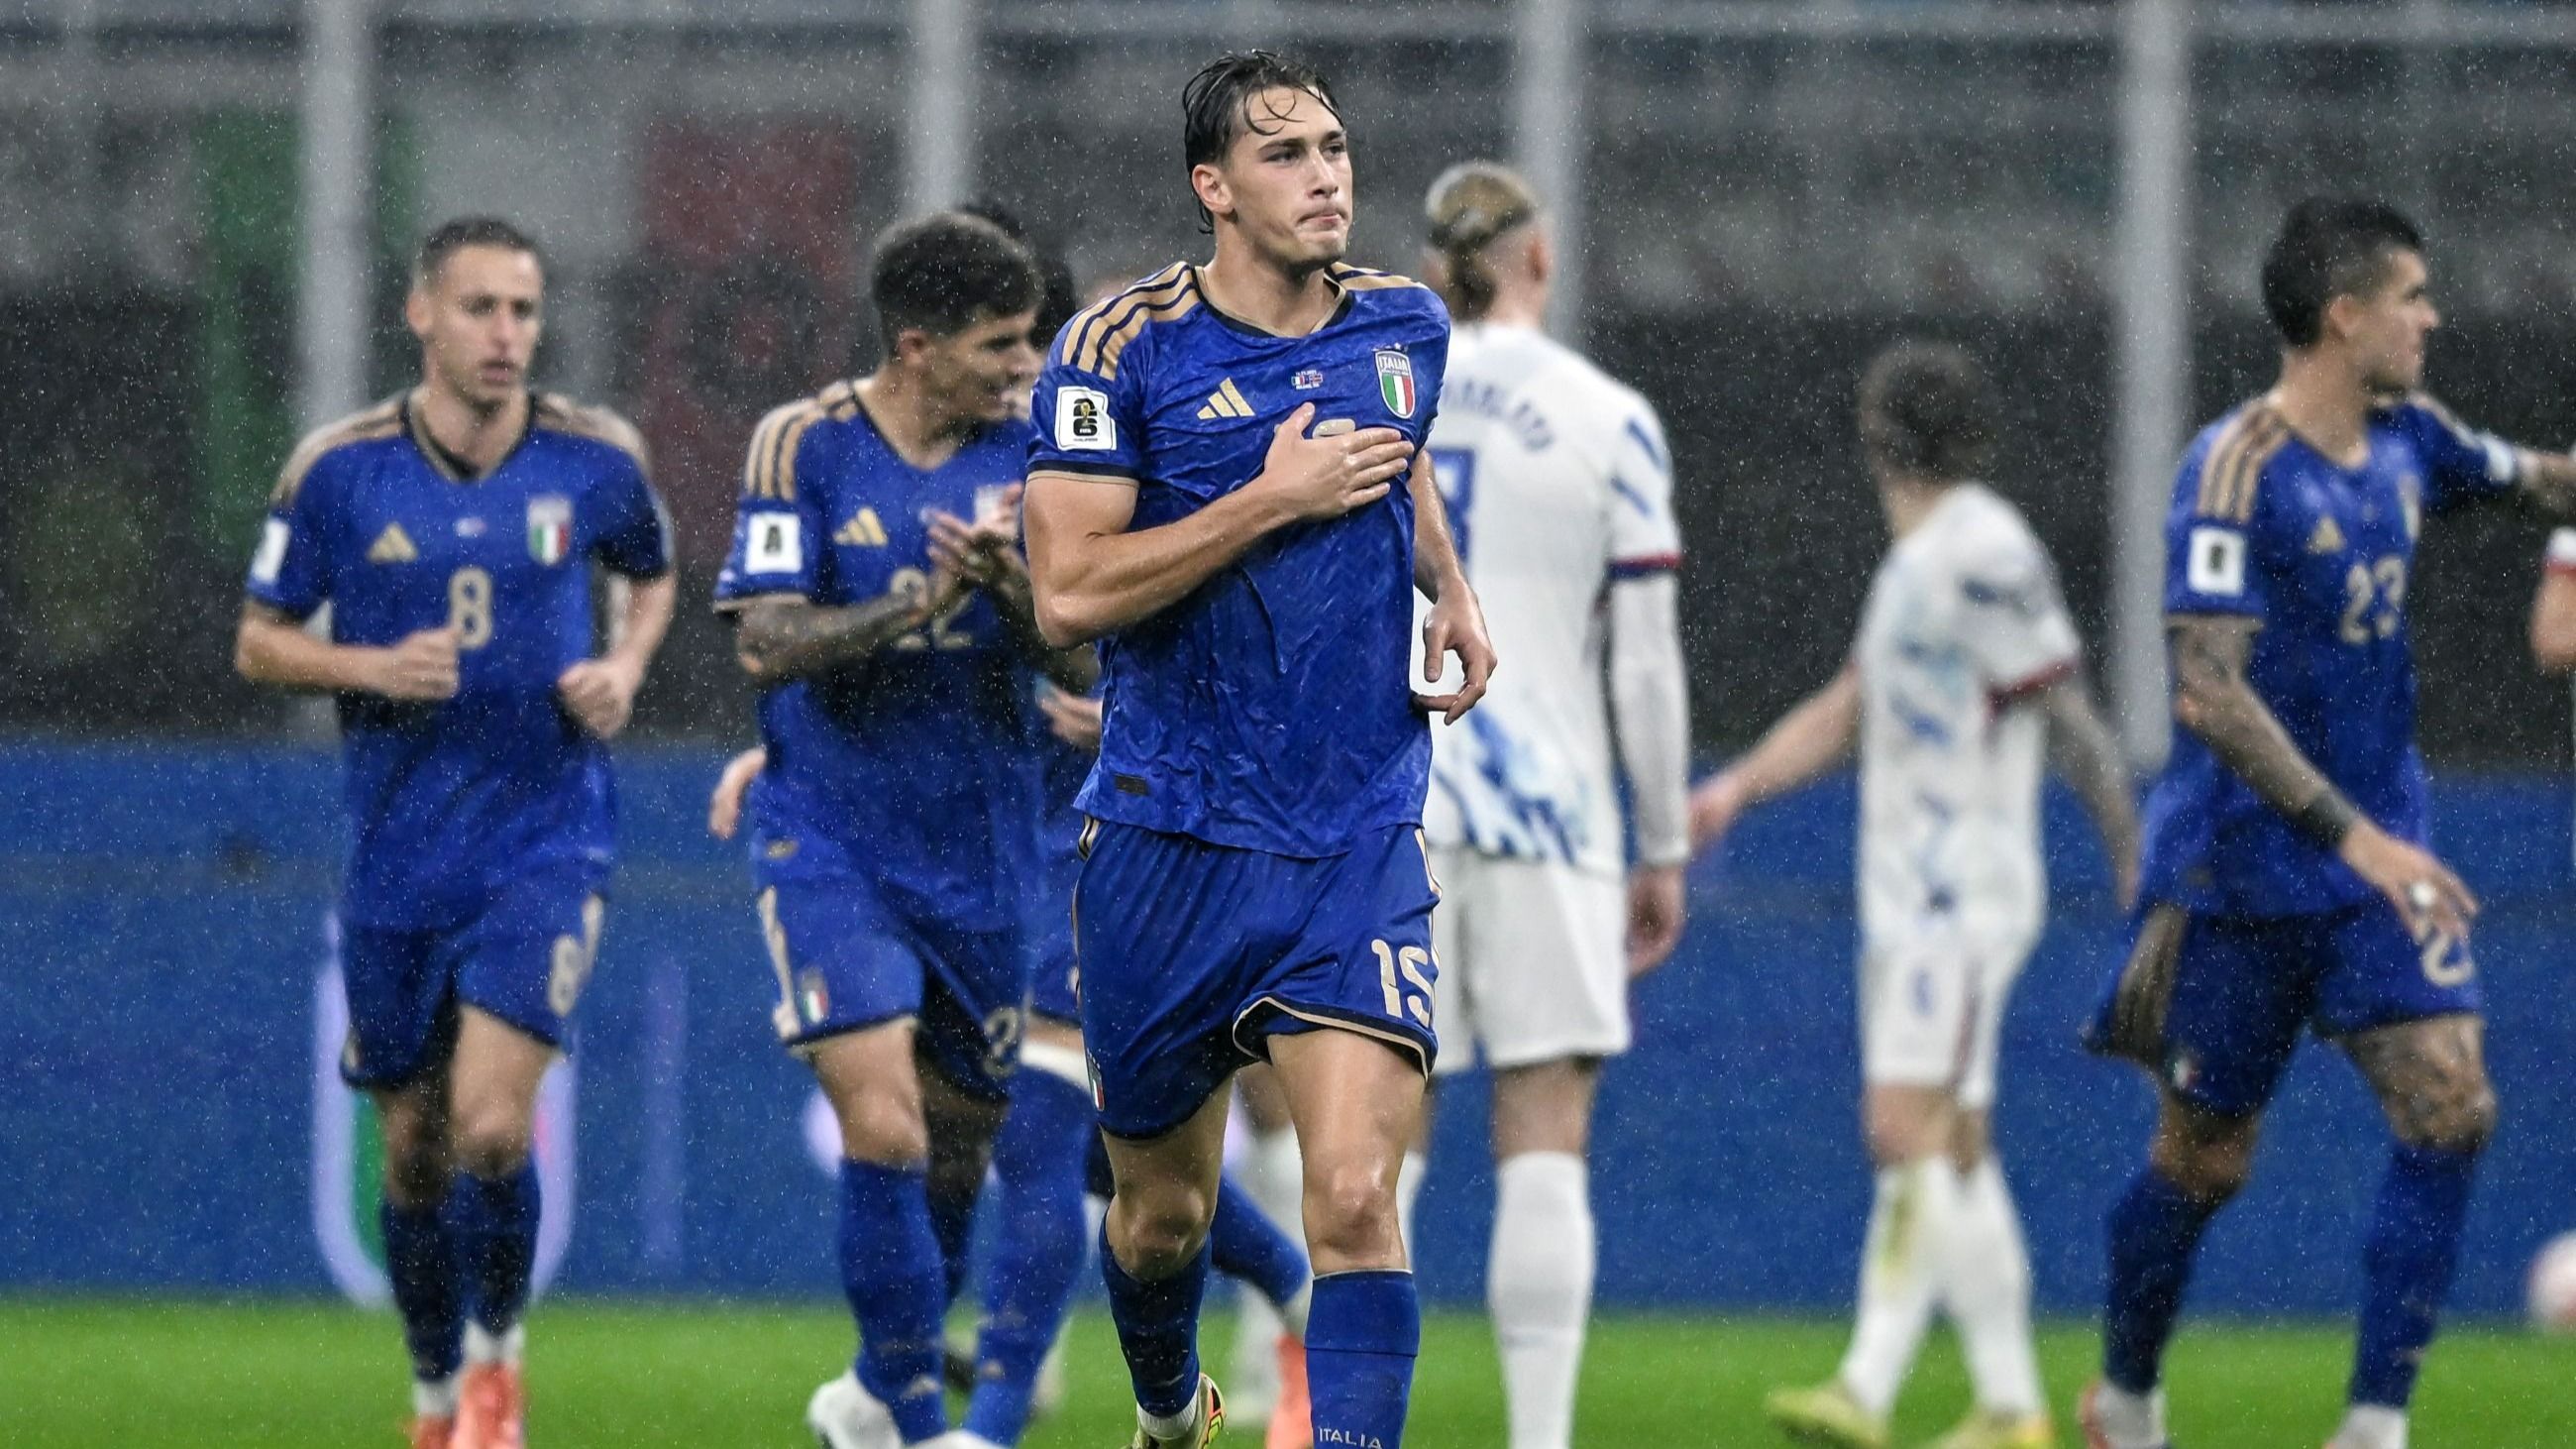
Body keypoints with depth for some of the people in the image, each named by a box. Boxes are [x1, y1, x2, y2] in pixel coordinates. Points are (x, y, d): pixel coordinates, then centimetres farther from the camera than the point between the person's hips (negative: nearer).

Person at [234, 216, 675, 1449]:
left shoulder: (596, 459, -2)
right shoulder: (338, 468, -4)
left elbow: (652, 575, 18)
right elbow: (260, 641, 4)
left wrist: (624, 669, -1)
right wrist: (373, 667, -14)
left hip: (545, 841, -1)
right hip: (399, 852, 1)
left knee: (491, 1121, -18)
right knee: (414, 1150, 8)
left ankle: (497, 1349, 8)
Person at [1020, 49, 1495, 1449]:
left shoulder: (1406, 326, 6)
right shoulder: (1121, 348, -9)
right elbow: (1068, 595, -17)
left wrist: (1450, 588, 11)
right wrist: (1273, 500, -19)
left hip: (1360, 844, 2)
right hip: (1171, 844, -2)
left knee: (1354, 1198, -17)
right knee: (1162, 1210, 15)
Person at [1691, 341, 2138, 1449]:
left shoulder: (1984, 555, -13)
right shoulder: (1915, 558, 17)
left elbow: (2068, 718, -14)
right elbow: (1847, 711, 20)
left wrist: (2140, 873, -13)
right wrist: (1738, 786, 4)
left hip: (1962, 899, -10)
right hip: (1908, 898, 10)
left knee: (1910, 1130, -17)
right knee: (1955, 1151, 10)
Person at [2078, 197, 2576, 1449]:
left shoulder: (2404, 441, 5)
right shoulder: (2238, 469, -18)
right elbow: (2207, 694, -24)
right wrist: (2352, 835, -28)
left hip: (2379, 854, 6)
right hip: (2242, 867, -6)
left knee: (2452, 1111, -10)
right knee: (2205, 1159, 5)